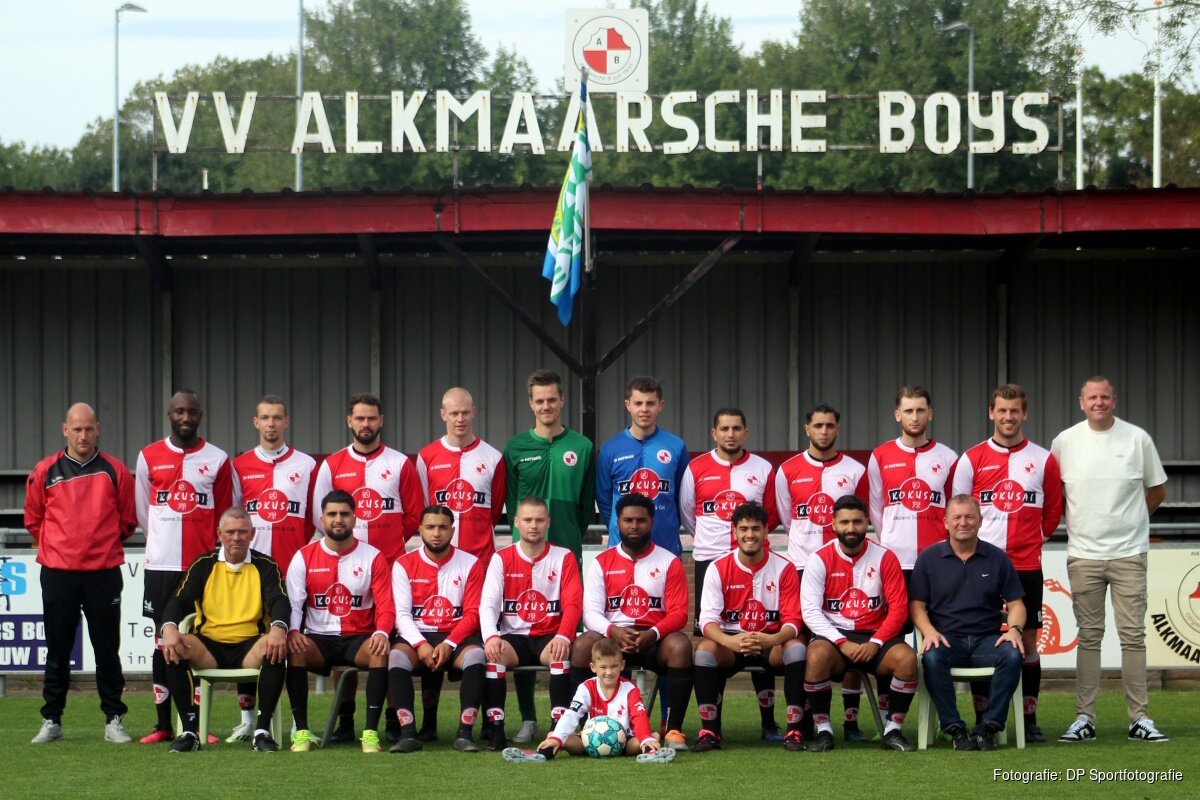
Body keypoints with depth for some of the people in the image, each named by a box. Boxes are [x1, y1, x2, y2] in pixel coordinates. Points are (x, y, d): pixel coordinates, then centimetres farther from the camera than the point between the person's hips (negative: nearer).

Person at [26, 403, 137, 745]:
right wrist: (52, 547, 13)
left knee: (107, 649, 3)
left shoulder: (115, 471, 1)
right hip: (57, 573, 1)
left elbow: (128, 519, 11)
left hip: (104, 573, -1)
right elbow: (33, 519, 15)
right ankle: (51, 721, 13)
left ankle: (114, 720, 10)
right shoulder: (45, 472, 3)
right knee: (57, 650, 6)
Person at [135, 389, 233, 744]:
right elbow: (143, 512, 13)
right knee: (164, 642, 3)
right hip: (161, 566, 1)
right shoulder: (149, 457, 6)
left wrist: (211, 550, 6)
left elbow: (226, 516, 9)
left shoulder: (218, 460, 4)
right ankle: (163, 724, 8)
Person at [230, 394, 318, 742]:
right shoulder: (240, 466, 10)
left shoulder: (306, 466, 7)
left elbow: (316, 518, 8)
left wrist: (302, 553, 0)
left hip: (293, 566, -1)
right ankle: (246, 719, 9)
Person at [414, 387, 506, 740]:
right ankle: (429, 720, 4)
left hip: (481, 559, -1)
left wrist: (474, 534, 5)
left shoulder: (492, 458, 7)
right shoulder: (427, 457, 7)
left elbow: (495, 511, 12)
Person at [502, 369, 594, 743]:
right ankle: (528, 718, 5)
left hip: (568, 553, 0)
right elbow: (510, 503, 6)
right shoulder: (515, 448, 6)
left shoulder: (582, 447, 6)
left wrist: (572, 537, 1)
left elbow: (587, 503, 8)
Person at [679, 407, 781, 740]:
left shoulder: (762, 469, 6)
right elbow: (686, 513, 13)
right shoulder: (696, 469, 5)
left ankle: (768, 722, 4)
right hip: (708, 561, 0)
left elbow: (771, 516, 13)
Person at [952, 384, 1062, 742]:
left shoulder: (1043, 460, 4)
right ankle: (982, 719, 7)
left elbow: (1053, 511, 13)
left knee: (1028, 639, 2)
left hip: (1026, 565, 0)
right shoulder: (971, 459, 2)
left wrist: (1031, 540, 9)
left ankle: (1030, 719, 9)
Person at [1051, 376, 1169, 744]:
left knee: (1133, 634, 0)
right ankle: (1084, 718, 8)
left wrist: (1128, 519, 8)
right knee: (1089, 636, 5)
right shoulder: (1065, 442, 2)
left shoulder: (1137, 438, 0)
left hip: (1129, 553, -1)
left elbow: (1157, 491, 10)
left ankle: (1140, 718, 4)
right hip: (1083, 554, 1)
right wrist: (1081, 521, 7)